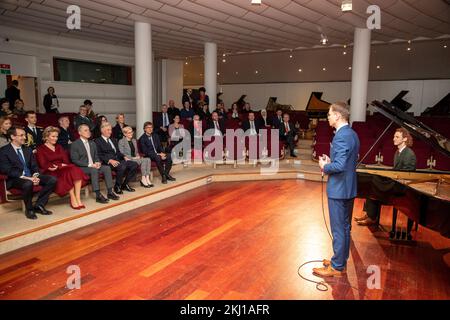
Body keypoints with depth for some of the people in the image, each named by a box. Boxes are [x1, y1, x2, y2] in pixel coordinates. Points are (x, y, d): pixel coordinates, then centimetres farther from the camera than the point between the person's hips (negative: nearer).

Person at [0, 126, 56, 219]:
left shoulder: (28, 150, 18)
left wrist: (35, 176, -9)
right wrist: (26, 178, -22)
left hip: (31, 176, 6)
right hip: (15, 179, -6)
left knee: (53, 180, -17)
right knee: (28, 184, -39)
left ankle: (38, 206, -8)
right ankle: (29, 209, -14)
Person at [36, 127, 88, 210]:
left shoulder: (59, 147, 23)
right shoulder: (41, 149, 6)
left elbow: (66, 160, 11)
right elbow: (44, 165, -7)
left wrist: (60, 166, -12)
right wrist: (60, 165, -15)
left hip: (63, 169, 5)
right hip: (51, 172, -5)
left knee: (76, 170, -29)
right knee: (68, 173, -35)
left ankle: (78, 199, -34)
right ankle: (73, 200, -29)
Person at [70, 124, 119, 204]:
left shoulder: (92, 143, 18)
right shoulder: (75, 144, -3)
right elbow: (75, 161, -10)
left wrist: (97, 163, -5)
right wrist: (89, 165, -19)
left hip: (93, 166, 6)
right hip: (82, 168, -6)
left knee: (107, 168, -20)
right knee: (94, 170, -36)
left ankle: (110, 192, -21)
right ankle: (98, 195, -36)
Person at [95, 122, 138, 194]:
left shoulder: (114, 140, 27)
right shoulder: (98, 141, 3)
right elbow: (99, 156, -8)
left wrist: (124, 157, 4)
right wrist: (110, 160, -22)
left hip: (118, 160, 7)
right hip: (107, 163, -7)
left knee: (134, 164, -13)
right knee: (122, 167, -35)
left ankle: (125, 184, 0)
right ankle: (117, 186, -14)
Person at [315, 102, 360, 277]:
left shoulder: (341, 136, -21)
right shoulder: (352, 134, 10)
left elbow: (340, 165, -28)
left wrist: (325, 166, -11)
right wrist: (330, 162, 7)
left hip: (338, 190, -10)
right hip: (348, 188, 10)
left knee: (338, 229, 1)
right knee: (345, 227, 19)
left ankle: (336, 267, 13)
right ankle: (341, 260, 32)